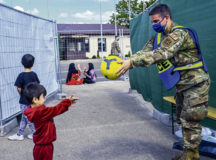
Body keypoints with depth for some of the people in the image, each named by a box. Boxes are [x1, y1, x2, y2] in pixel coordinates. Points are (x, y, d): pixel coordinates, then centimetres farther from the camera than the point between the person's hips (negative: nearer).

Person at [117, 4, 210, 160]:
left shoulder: (179, 34, -22)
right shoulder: (158, 37, 7)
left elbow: (159, 54, -34)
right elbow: (144, 52, -6)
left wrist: (131, 62, -39)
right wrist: (126, 62, -24)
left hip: (195, 84, -9)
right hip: (181, 85, 9)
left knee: (190, 121, -5)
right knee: (183, 119, 15)